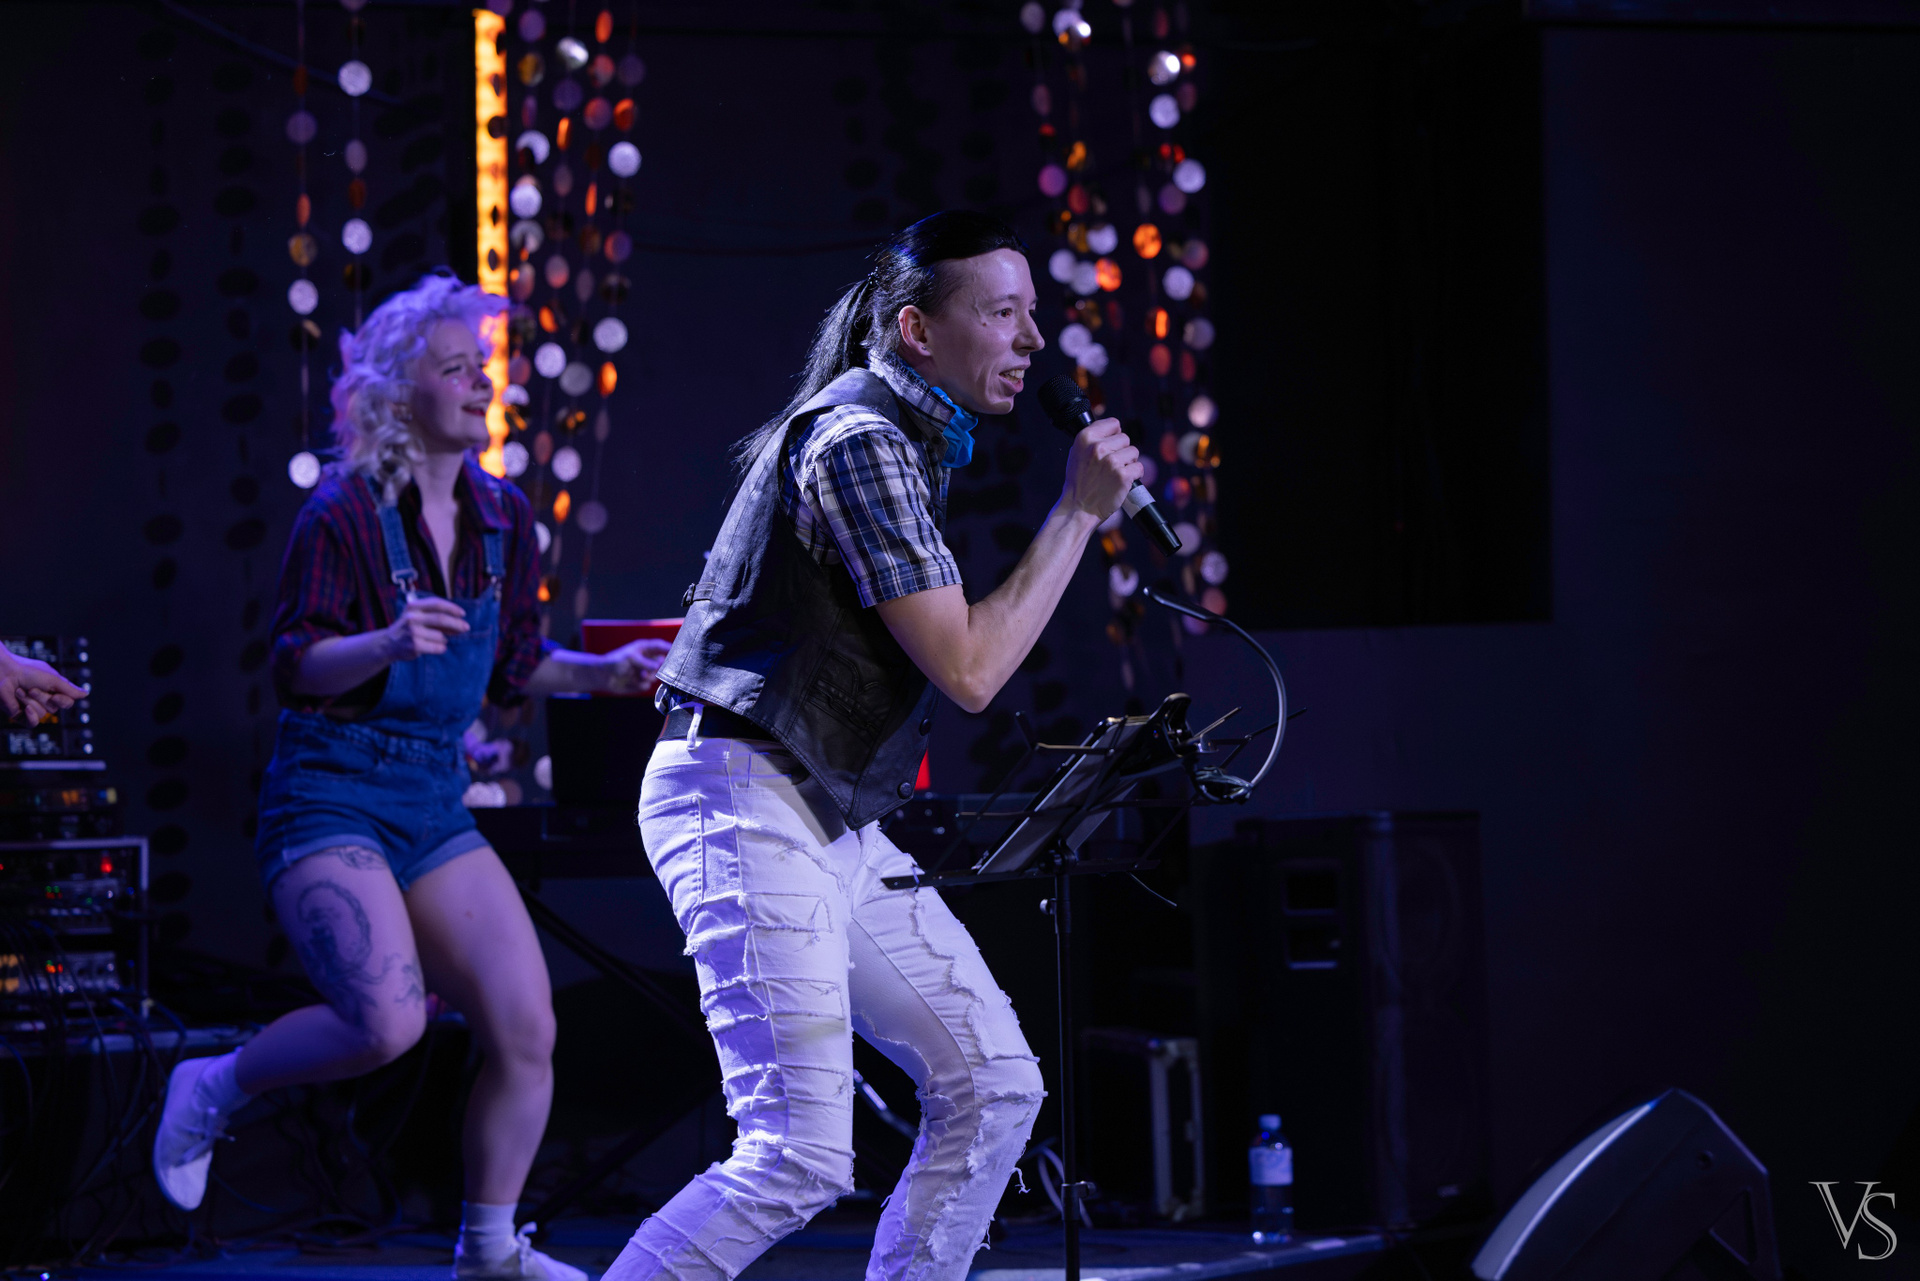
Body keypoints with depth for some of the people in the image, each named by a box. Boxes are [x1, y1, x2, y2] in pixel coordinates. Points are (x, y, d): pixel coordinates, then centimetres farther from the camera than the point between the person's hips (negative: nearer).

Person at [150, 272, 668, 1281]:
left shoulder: (501, 518, 10)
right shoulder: (345, 511, -9)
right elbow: (293, 665, -14)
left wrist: (601, 671, 7)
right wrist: (389, 642, -30)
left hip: (437, 805, 7)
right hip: (329, 797, -7)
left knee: (527, 1028, -2)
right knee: (389, 1024, -24)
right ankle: (212, 1090, 4)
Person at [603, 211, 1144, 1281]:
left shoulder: (911, 438, 17)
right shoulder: (858, 440, -15)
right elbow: (967, 669, -17)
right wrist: (1080, 512, -12)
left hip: (840, 821, 11)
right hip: (748, 802, -11)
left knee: (993, 1086, 8)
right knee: (801, 1160, -16)